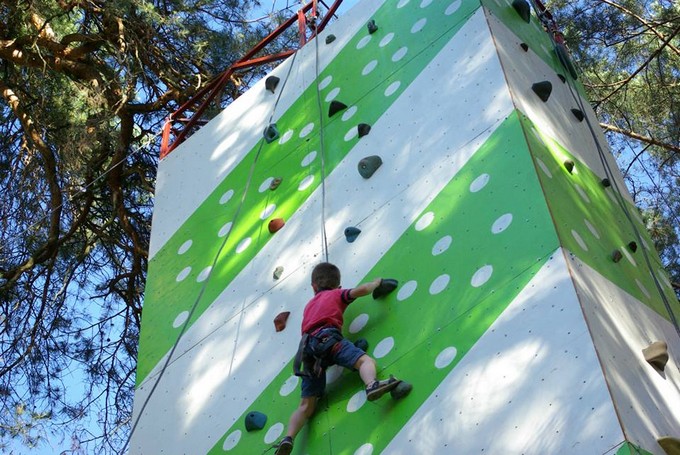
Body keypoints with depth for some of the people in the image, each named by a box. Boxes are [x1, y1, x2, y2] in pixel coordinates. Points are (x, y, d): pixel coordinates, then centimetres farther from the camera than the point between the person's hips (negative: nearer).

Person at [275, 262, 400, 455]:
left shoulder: (309, 305, 38)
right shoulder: (337, 294, 24)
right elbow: (360, 290, 8)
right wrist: (377, 282, 27)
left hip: (307, 348, 5)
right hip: (327, 337, -5)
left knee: (306, 406, 3)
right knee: (365, 360, -21)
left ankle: (288, 437, -19)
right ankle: (372, 385, -55)